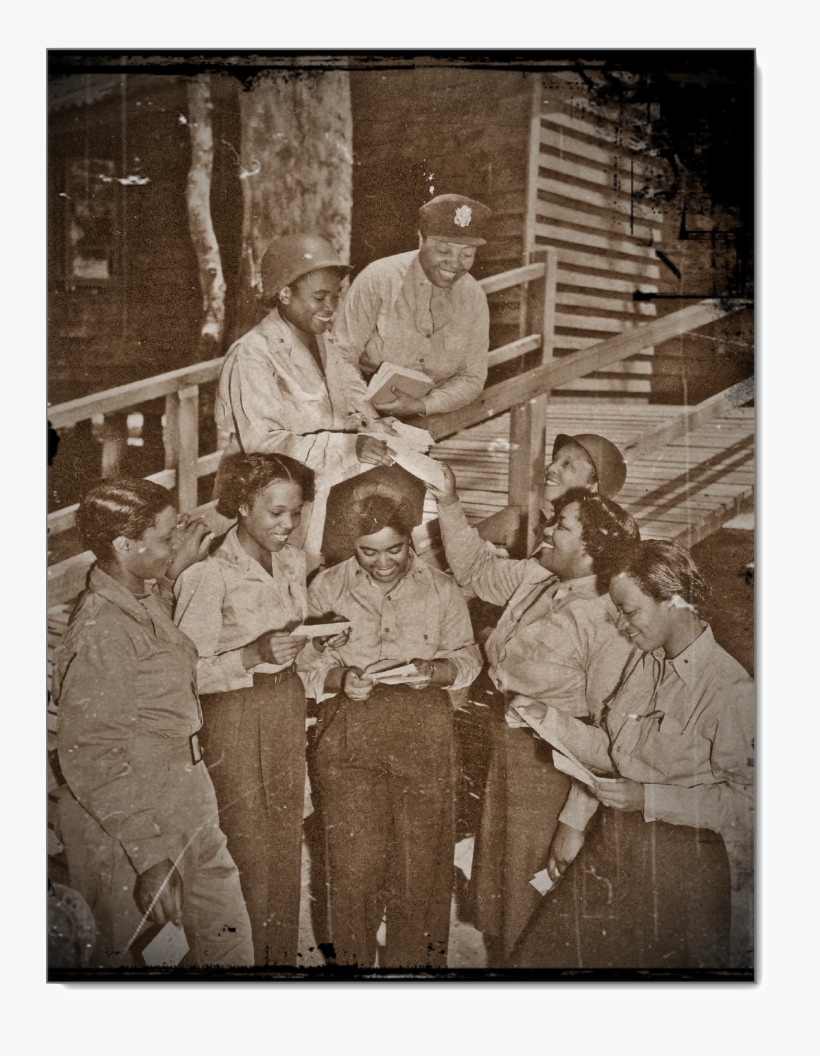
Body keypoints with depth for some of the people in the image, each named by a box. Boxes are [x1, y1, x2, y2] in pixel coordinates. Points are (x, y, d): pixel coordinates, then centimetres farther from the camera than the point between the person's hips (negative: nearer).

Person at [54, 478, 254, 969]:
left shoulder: (144, 596, 3)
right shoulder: (100, 631, -24)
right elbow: (88, 759, -26)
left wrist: (171, 574, 16)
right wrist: (150, 856, -28)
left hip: (184, 807, 8)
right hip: (126, 826, -8)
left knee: (226, 937, 17)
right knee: (120, 951, 12)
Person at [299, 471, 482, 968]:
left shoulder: (441, 589, 7)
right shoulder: (327, 587, 7)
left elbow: (467, 657, 9)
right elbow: (308, 662, 7)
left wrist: (433, 671, -11)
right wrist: (341, 678, -13)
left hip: (425, 735, 1)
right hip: (349, 731, 0)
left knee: (419, 860, 3)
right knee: (355, 862, -3)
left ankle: (412, 961, 22)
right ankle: (353, 962, 18)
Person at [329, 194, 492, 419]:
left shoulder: (474, 298, 4)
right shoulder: (379, 279, -6)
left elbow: (471, 378, 8)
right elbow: (339, 355, -6)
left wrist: (421, 406, -11)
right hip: (373, 421, -4)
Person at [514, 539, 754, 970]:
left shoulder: (731, 690, -20)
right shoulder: (642, 659, 3)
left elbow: (749, 801, -21)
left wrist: (648, 798, -24)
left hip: (681, 858, -6)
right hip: (612, 839, 7)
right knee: (544, 954, 8)